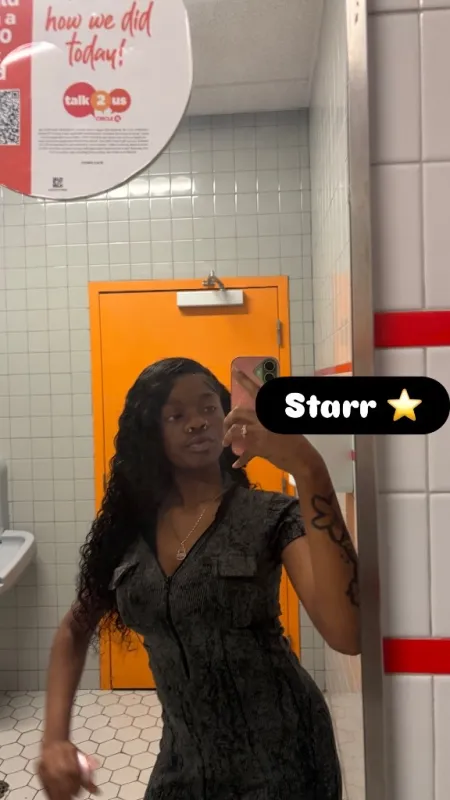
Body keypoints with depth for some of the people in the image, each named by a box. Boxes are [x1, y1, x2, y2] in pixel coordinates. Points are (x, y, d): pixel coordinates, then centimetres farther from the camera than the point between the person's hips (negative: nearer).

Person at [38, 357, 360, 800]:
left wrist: (308, 470, -39)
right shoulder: (127, 525, -5)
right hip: (183, 759, 4)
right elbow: (75, 630, 8)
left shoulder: (272, 516, -17)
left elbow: (346, 633, -32)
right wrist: (54, 738, -5)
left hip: (279, 758, -3)